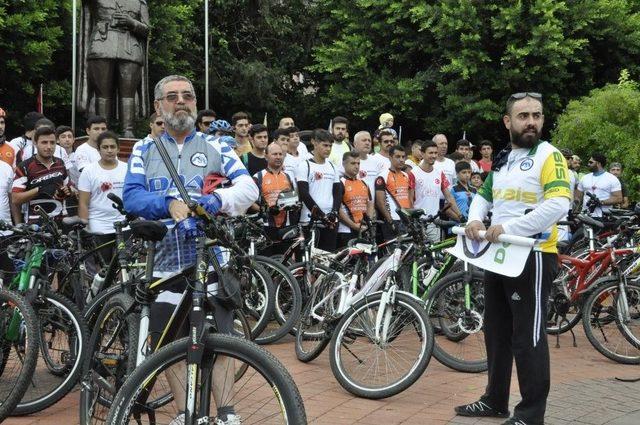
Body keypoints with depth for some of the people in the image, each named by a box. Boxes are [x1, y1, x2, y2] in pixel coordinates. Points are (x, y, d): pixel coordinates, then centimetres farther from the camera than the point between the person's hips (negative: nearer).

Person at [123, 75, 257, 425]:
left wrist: (216, 199, -26)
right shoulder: (144, 150, 12)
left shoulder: (215, 147, 8)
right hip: (164, 263, 2)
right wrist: (169, 204, -22)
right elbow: (131, 198, -3)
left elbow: (249, 187, -6)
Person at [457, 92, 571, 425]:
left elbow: (558, 204, -23)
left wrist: (508, 227, -24)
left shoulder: (549, 156, -10)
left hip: (532, 256, -8)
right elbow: (483, 196, 22)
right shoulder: (501, 160, 15)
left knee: (528, 337, -4)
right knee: (496, 332, 15)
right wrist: (475, 219, -2)